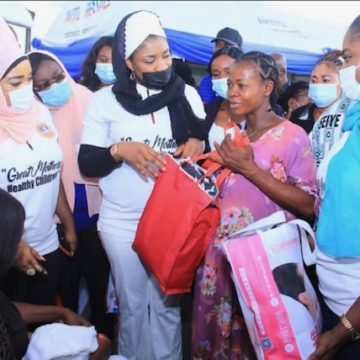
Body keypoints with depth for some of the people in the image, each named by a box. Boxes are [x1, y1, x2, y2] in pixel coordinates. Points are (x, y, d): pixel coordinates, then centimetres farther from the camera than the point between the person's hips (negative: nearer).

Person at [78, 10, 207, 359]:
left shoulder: (187, 94, 0)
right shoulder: (105, 100, -5)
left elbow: (207, 144, 8)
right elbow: (86, 163, -4)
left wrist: (197, 144, -14)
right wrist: (119, 150, -23)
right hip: (122, 222, -1)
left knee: (168, 304, 14)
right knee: (132, 304, 14)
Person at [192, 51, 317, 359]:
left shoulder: (292, 136, -10)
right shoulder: (231, 135, 10)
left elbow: (307, 206, -18)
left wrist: (249, 168, -19)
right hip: (220, 256, 6)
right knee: (216, 331, 16)